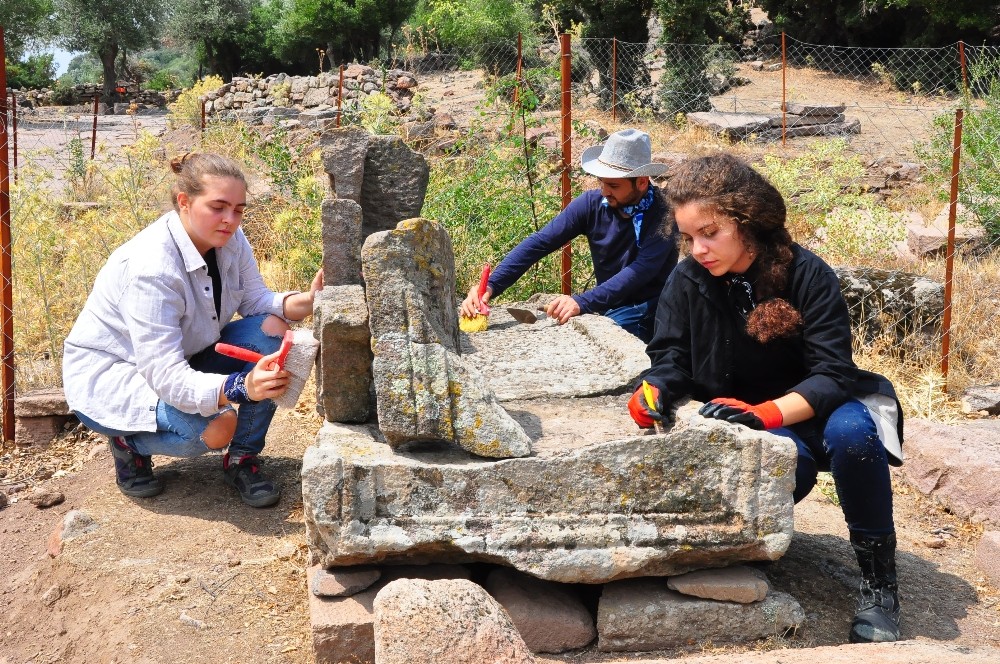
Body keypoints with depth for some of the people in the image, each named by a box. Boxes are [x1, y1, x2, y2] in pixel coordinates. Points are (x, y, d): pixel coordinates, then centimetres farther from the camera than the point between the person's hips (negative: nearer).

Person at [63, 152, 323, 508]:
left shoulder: (229, 240, -12)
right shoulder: (151, 266, -33)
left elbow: (258, 300, -6)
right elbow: (166, 377, -37)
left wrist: (306, 302, -29)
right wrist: (242, 388, -52)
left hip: (183, 362, 8)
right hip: (108, 375, -7)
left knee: (270, 330, -17)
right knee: (216, 426, -32)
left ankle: (242, 459, -5)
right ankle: (130, 443, 0)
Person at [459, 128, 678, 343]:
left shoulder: (662, 212, -18)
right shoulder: (592, 203, -5)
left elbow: (641, 270, -29)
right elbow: (539, 242, -11)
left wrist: (582, 302, -42)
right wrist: (491, 286, -24)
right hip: (608, 308, 4)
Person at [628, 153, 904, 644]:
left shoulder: (807, 276, -17)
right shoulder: (687, 282, -8)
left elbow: (832, 375, -23)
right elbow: (668, 360, -7)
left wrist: (764, 413, -40)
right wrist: (653, 393, -32)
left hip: (815, 412, 0)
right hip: (749, 430, 1)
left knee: (851, 434, -37)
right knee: (789, 462, -36)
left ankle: (879, 581, -17)